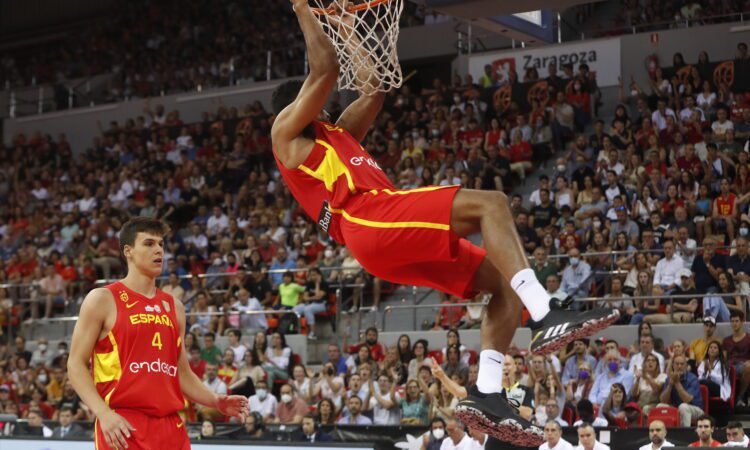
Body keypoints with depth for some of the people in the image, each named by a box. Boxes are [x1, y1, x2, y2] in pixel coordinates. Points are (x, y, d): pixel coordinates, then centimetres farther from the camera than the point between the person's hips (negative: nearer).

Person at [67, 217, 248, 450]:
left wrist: (216, 402, 5)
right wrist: (104, 413, -18)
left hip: (171, 427, 6)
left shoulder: (174, 307, 17)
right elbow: (76, 365, -3)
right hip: (123, 427, -6)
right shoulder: (102, 300, 0)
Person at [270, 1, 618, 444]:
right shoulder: (287, 132, 13)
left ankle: (486, 395, -10)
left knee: (507, 281, 2)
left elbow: (374, 85, 38)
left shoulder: (338, 134, 37)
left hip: (397, 240, 10)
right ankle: (547, 317, -40)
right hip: (368, 217, -10)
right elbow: (325, 70, 3)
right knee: (490, 203, -23)